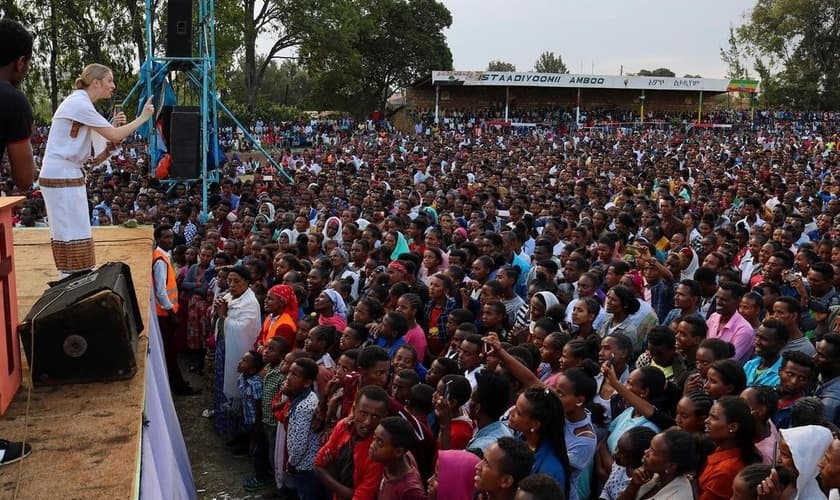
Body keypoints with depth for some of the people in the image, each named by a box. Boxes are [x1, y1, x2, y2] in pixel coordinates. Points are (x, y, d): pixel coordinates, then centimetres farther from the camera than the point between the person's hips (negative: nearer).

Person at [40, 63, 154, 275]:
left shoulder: (81, 103, 16)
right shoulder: (80, 103, -14)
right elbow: (114, 136, -18)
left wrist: (114, 126, 0)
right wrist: (143, 118, -8)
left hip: (66, 175, 10)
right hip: (62, 177, -10)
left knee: (67, 237, 11)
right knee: (74, 237, -8)